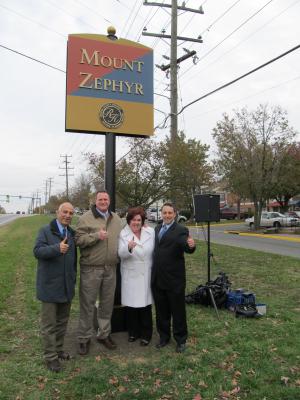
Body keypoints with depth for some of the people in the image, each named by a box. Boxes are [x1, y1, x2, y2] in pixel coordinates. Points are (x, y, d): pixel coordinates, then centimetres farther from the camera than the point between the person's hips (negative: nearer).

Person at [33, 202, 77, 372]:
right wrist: (57, 248, -33)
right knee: (49, 324, 3)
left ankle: (59, 349, 33)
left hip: (67, 285, 6)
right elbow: (37, 251, -19)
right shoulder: (45, 231, -6)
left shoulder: (72, 233, 10)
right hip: (50, 285, -6)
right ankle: (50, 356, 16)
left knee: (63, 321, 17)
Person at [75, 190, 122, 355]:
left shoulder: (116, 219, 11)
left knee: (107, 303, 15)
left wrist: (118, 256, 8)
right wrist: (97, 235, -23)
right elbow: (78, 239, -13)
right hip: (91, 268, -5)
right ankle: (84, 338, 21)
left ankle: (104, 334, 33)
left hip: (110, 268, 5)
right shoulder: (86, 218, -6)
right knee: (87, 304, 5)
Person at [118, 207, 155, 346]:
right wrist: (129, 247, -36)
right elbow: (121, 254, -15)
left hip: (146, 275, 1)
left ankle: (146, 334, 20)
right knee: (131, 305, 6)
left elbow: (155, 251, 10)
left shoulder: (151, 232, 1)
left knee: (145, 305, 3)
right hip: (130, 275, 0)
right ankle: (133, 332, 27)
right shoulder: (123, 234, -4)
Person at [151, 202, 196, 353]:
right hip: (157, 278, 6)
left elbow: (187, 248, -24)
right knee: (161, 311, 18)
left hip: (174, 278, -5)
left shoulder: (181, 230, -9)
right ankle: (164, 336, 35)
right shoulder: (157, 229, 10)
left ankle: (180, 340, 27)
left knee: (178, 310, 9)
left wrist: (191, 246, -46)